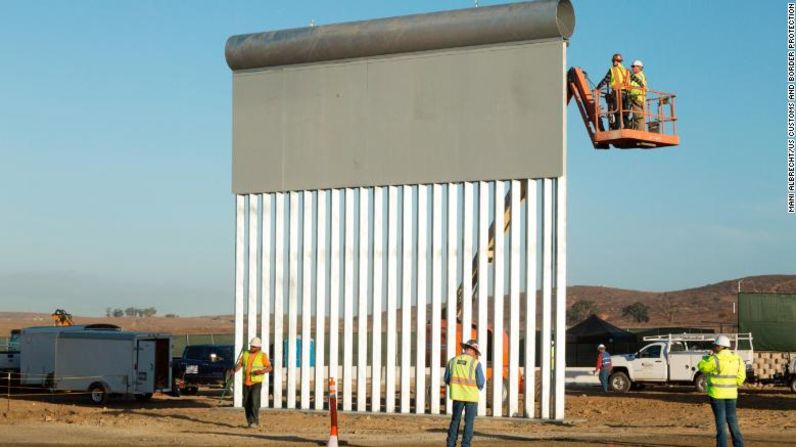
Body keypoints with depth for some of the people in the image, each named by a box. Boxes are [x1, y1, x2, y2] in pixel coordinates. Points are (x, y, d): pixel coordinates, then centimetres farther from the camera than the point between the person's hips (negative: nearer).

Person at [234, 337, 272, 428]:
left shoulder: (262, 355, -3)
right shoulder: (246, 354, 9)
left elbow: (269, 368, -5)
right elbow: (239, 364, 4)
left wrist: (261, 371, -23)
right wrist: (234, 370, -16)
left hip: (256, 382, -5)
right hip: (246, 383, 5)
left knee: (254, 402, -16)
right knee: (246, 403, 6)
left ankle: (255, 421, -12)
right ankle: (250, 421, 17)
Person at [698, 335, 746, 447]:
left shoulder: (715, 359, -16)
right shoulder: (737, 358, 3)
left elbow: (701, 367, -2)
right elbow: (741, 377, 3)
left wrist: (707, 356, 11)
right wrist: (732, 386, 12)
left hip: (717, 393, -6)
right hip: (731, 394, 6)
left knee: (720, 421, -1)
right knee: (732, 420, 14)